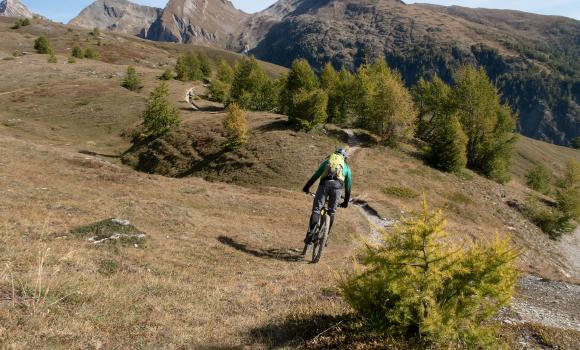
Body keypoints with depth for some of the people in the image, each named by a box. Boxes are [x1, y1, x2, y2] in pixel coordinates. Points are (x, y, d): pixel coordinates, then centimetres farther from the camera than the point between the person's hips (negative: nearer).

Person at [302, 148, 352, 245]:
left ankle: (310, 235, -12)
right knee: (331, 212, 14)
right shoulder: (346, 167, 30)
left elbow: (315, 175, 27)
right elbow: (348, 186, 31)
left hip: (324, 183, 0)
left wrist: (307, 187, 34)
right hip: (337, 185, 0)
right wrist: (346, 201, 38)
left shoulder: (327, 161, 31)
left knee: (316, 210, 0)